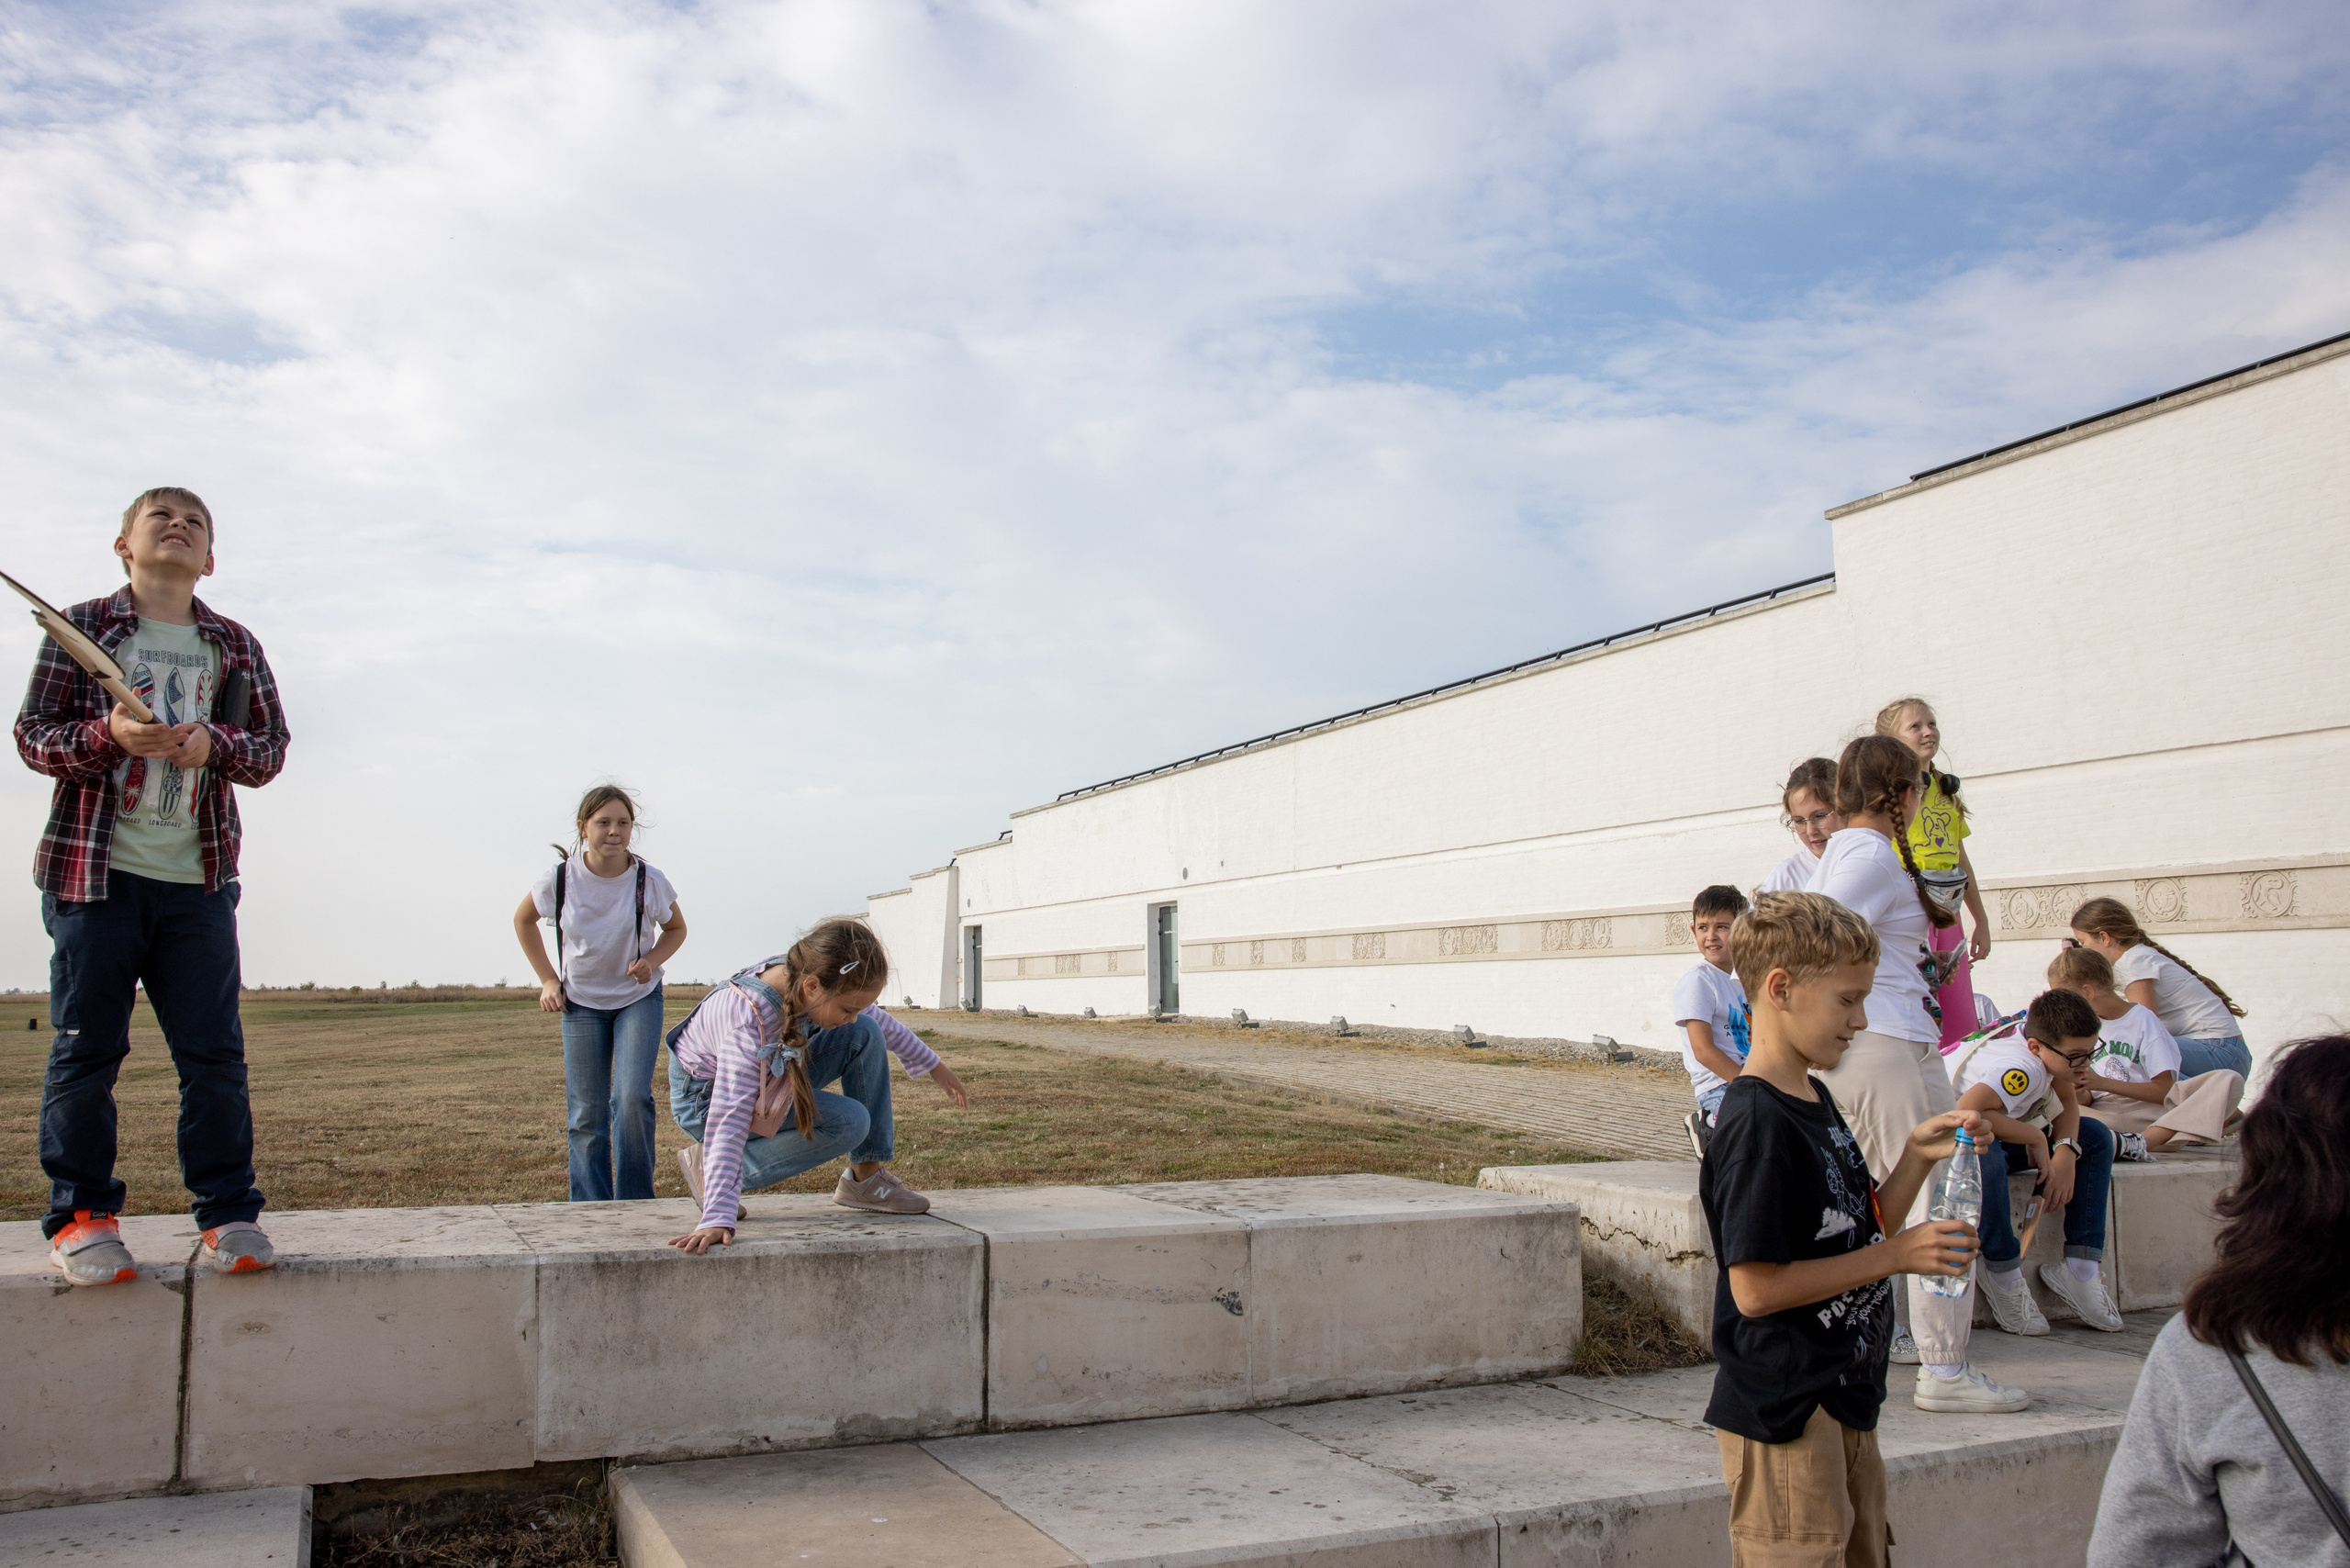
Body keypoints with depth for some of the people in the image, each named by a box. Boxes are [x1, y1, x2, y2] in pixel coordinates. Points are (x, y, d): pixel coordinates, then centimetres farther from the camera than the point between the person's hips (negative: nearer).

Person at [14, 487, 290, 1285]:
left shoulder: (235, 645, 12)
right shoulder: (81, 628, 5)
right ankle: (80, 1215, 13)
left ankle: (228, 1214, 8)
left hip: (199, 879, 2)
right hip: (95, 870, -2)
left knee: (214, 1051, 1)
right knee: (86, 1046, 2)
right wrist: (108, 734, -18)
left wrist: (215, 744, -12)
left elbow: (270, 747, 9)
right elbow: (32, 735, 1)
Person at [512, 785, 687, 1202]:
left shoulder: (649, 879, -17)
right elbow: (523, 920, 6)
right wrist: (547, 979, 0)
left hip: (638, 999, -1)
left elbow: (676, 928, 3)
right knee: (586, 1113, 2)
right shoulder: (559, 878, -16)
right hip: (581, 1002, 1)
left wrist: (652, 961, -16)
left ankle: (636, 1205, -4)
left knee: (632, 1098, -17)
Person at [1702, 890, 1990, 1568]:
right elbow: (1756, 1288, -23)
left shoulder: (1816, 1100, 10)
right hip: (1784, 1413, -10)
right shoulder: (1755, 1123, -21)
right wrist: (1896, 1255, -20)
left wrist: (1916, 1156, 1)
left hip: (1843, 1396, 10)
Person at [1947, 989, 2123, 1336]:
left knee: (2095, 1137, 2)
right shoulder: (2021, 1069, -35)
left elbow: (2068, 1102, 5)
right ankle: (2004, 1275, -21)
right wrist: (2036, 1137, -33)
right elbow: (1966, 1113, -51)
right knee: (1985, 1156, -41)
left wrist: (2067, 1151, -16)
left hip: (2005, 1135, 9)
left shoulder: (2046, 1037, -10)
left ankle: (2081, 1268, -4)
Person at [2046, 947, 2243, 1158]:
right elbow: (2088, 1099, 10)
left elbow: (2165, 1089, -7)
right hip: (2105, 1115, 1)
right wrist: (2081, 1092, -13)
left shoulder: (2143, 1021, 1)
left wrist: (2102, 1083, -14)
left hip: (2153, 1109, -1)